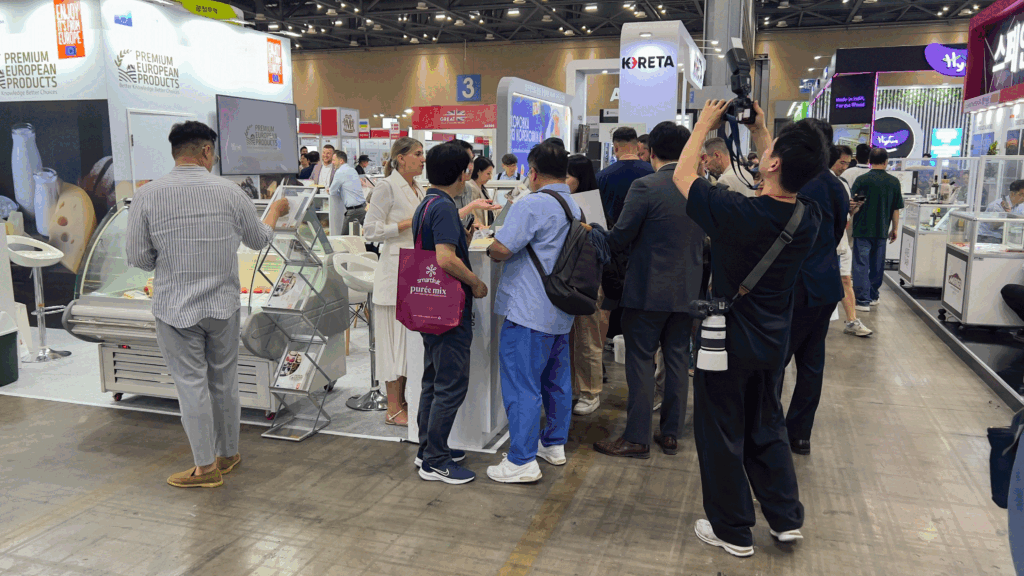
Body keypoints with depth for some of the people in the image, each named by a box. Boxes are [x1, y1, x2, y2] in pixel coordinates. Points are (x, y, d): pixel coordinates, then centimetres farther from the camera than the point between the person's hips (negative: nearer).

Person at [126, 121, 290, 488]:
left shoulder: (147, 196, -9)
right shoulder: (230, 192, -5)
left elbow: (137, 258, -4)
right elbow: (259, 240, 10)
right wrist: (276, 210, 29)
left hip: (175, 307, -2)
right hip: (223, 304, 2)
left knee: (192, 384, 6)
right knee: (224, 381, 15)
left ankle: (206, 467, 15)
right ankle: (228, 454, 30)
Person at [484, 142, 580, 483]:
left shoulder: (531, 205, -16)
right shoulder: (575, 208, 12)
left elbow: (501, 249, -23)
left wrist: (491, 251, 1)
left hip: (528, 313, -9)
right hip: (562, 313, 9)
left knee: (522, 385, -3)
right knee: (557, 380, 18)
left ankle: (522, 461, 2)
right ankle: (555, 444, 32)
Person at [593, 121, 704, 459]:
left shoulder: (645, 187, -16)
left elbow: (619, 238, -12)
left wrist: (599, 238, 8)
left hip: (649, 290, -6)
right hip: (688, 290, 6)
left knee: (641, 360, 3)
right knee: (677, 359, 13)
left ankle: (637, 438, 9)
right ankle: (670, 434, 23)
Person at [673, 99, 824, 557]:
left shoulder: (737, 213, -28)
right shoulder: (808, 218, -10)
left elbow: (682, 176, -12)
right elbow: (785, 183, 15)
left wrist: (705, 124, 0)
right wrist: (759, 130, 13)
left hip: (727, 343, -6)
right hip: (771, 343, 6)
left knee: (721, 434, 10)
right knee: (766, 427, 24)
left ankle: (732, 531, 23)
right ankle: (786, 518, 31)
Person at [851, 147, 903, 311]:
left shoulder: (862, 180, -9)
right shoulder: (894, 182, 1)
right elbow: (896, 209, 6)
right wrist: (894, 229, 14)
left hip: (862, 229, -4)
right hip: (881, 230, 4)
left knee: (862, 265, -1)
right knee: (877, 265, 15)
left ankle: (863, 300, -4)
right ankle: (873, 296, 26)